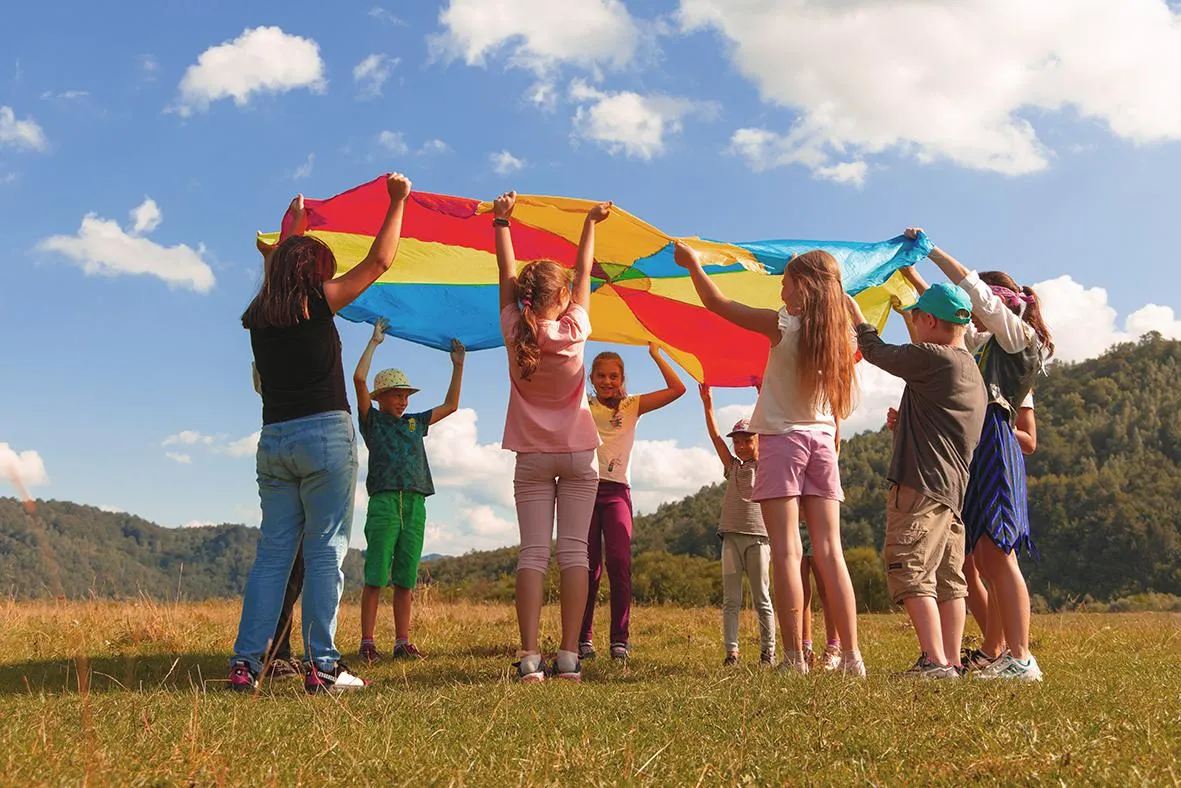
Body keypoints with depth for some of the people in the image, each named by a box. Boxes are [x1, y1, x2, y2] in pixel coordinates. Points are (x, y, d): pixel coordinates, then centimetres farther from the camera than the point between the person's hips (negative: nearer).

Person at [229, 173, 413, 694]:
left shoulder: (259, 316, 12)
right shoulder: (317, 301, -3)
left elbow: (281, 268, 34)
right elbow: (379, 262, 3)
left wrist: (293, 225, 48)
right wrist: (397, 201, 12)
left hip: (273, 441, 6)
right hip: (324, 435, -6)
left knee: (273, 551, 8)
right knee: (325, 550, -3)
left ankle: (245, 663, 6)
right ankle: (322, 666, -3)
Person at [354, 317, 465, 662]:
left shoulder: (415, 423, 23)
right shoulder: (372, 420, 9)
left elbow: (451, 405, 29)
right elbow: (359, 379, -3)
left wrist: (458, 365, 25)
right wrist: (374, 341, 2)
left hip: (415, 505, 5)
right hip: (384, 503, -4)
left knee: (406, 579, 4)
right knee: (376, 577, -6)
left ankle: (402, 642, 7)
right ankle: (367, 642, -4)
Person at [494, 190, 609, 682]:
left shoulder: (515, 332, -7)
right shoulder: (574, 330, -9)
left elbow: (506, 273, 5)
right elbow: (584, 273, 5)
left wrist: (502, 221, 17)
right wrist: (590, 223, 19)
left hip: (532, 457, 1)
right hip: (578, 455, -1)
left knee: (532, 552, -2)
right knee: (574, 551, -1)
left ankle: (530, 657, -10)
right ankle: (569, 656, -6)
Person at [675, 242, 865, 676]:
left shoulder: (783, 324, -9)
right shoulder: (838, 333, 5)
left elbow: (718, 304, -2)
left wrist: (692, 264, 12)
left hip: (782, 439, -5)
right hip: (822, 440, 5)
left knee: (786, 551, -6)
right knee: (829, 551, 4)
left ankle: (795, 657, -8)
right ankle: (851, 656, 2)